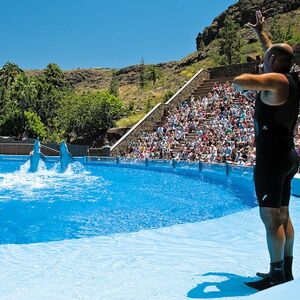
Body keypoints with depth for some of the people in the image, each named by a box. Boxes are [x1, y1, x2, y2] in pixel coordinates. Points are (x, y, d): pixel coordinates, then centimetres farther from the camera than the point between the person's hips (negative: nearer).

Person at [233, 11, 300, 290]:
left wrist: (253, 78, -6)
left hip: (271, 157, -9)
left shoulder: (275, 80, -13)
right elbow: (276, 52, 31)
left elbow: (238, 82, -28)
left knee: (271, 218, -5)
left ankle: (277, 274, 2)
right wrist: (260, 32, 42)